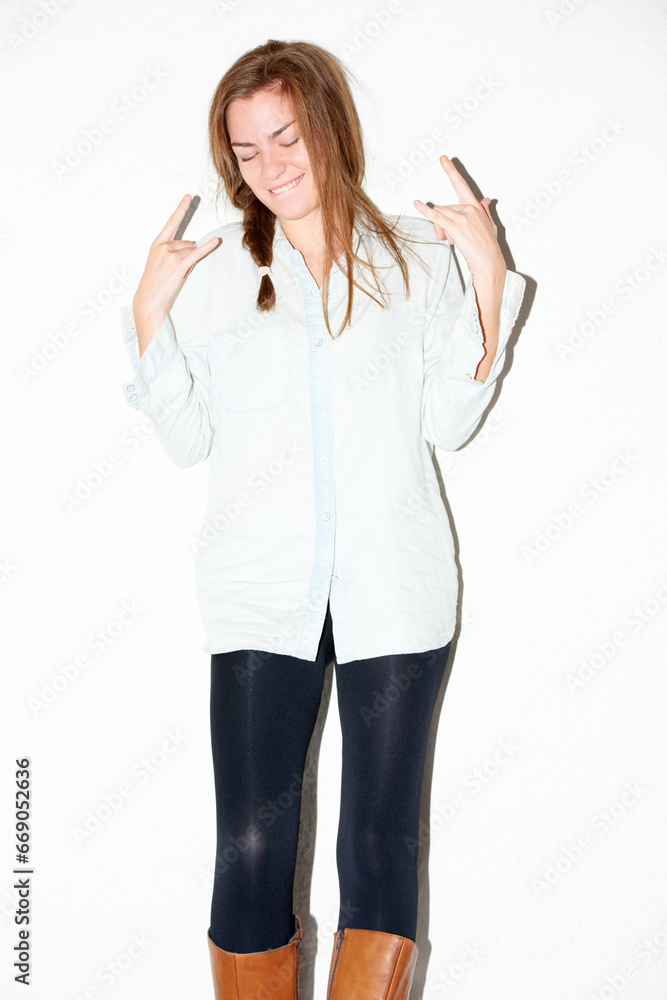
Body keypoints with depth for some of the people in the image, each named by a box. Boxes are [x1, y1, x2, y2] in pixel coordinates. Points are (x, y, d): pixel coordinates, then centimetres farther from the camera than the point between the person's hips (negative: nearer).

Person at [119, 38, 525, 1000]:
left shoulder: (416, 253, 8)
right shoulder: (212, 268, 8)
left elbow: (448, 421, 4)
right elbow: (187, 439, 7)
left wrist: (490, 281, -2)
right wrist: (148, 310, -2)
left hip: (395, 586, 0)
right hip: (261, 589, 0)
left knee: (382, 845, 5)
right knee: (250, 849, -3)